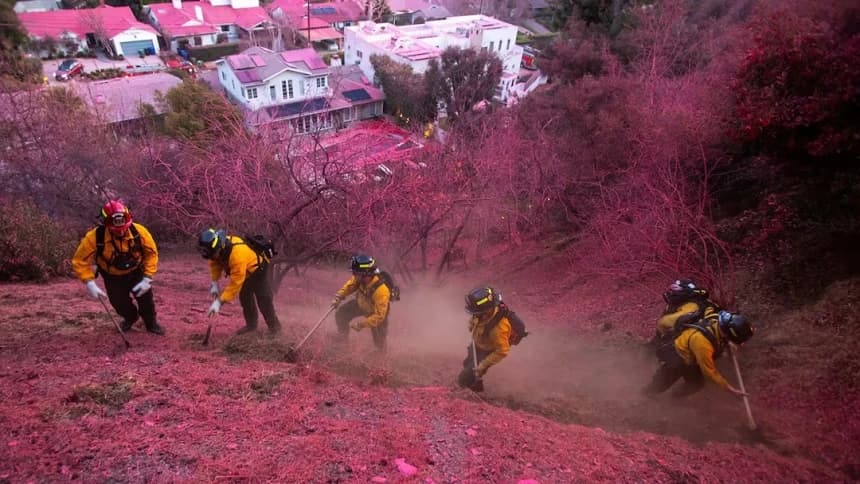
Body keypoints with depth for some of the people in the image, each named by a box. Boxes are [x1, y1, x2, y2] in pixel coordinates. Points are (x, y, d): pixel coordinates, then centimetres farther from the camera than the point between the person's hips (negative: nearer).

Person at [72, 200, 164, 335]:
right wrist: (90, 283, -30)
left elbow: (152, 253, -14)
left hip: (136, 272, 0)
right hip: (113, 277, 0)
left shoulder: (139, 231, -27)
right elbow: (80, 261, -20)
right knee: (119, 302, 0)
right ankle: (130, 317, 37)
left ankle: (151, 322, 23)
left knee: (145, 294, -8)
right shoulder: (95, 237, -30)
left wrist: (147, 279, -19)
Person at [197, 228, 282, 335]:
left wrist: (220, 302, -38)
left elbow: (235, 282, -41)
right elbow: (215, 263, -1)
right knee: (244, 297, 12)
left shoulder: (237, 254, -46)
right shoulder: (218, 247, -24)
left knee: (264, 298, -5)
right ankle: (251, 324, 26)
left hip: (258, 269, -8)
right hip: (244, 271, 8)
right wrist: (214, 283, -9)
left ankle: (274, 325, 9)